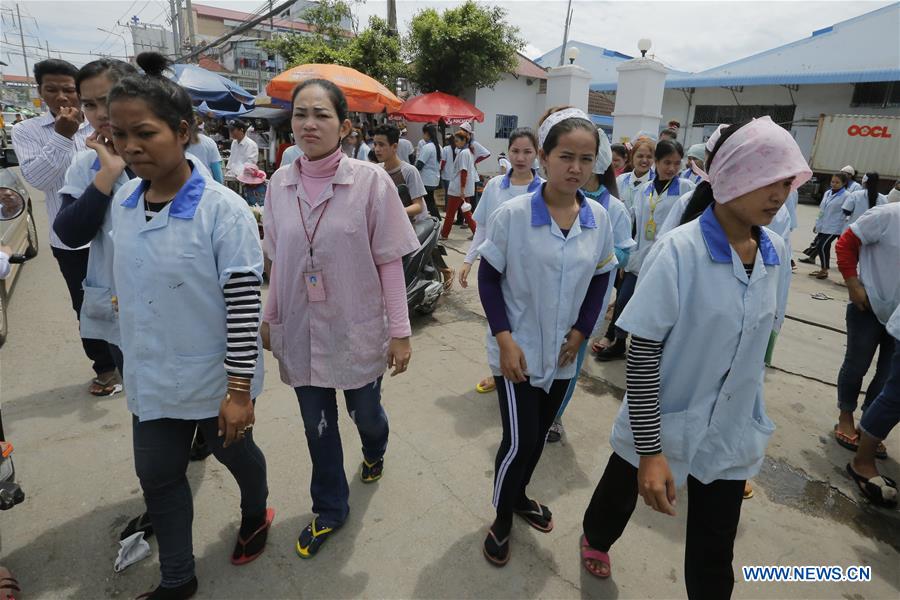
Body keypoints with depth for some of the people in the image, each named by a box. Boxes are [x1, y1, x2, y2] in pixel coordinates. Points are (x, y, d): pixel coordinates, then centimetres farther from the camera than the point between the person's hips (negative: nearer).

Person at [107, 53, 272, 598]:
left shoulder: (223, 210, -21)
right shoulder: (122, 203, -1)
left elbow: (244, 304, -20)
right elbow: (133, 287, 12)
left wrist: (239, 389, -18)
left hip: (213, 377, -5)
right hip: (152, 378, 6)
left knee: (234, 453, 19)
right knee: (158, 475, 17)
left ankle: (256, 516, 52)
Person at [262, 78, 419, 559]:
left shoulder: (370, 181, -13)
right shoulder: (280, 183, -1)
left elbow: (389, 262, -10)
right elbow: (278, 262, 8)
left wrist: (399, 331, -10)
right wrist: (269, 317, 14)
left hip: (357, 329, -2)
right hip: (300, 331, 3)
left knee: (365, 413, 18)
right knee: (317, 425, 15)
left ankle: (374, 453, 57)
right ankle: (329, 510, 40)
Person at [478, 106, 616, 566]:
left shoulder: (598, 218, -5)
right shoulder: (511, 214, -17)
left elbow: (600, 280, 6)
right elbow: (488, 278, -10)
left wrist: (581, 331, -2)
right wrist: (504, 339, -16)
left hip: (562, 353, 4)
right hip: (517, 350, -4)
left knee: (539, 435, 19)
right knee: (519, 440, 0)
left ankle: (520, 495, 46)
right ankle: (502, 519, 28)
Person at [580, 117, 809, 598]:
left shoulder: (775, 255, -4)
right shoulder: (679, 252, -22)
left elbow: (757, 338, 11)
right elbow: (642, 355, -22)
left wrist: (747, 411, 19)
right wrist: (649, 449, -22)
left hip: (731, 430, 4)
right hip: (660, 423, -4)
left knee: (714, 555, 17)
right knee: (619, 499, 23)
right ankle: (595, 539, 58)